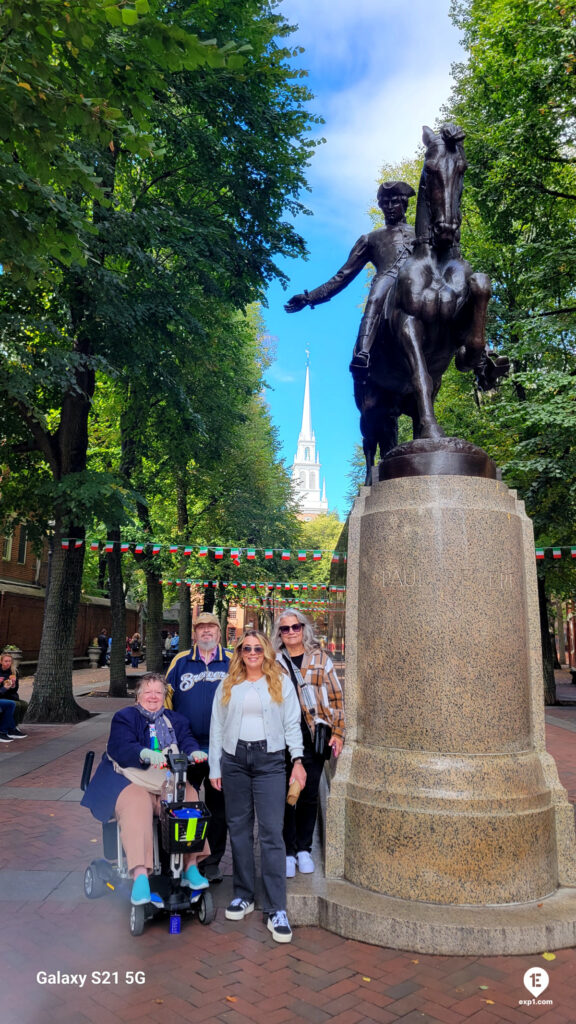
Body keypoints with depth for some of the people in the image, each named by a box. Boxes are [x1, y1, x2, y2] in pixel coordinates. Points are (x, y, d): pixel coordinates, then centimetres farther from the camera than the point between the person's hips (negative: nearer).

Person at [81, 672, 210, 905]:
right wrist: (147, 754, -29)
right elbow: (121, 748, -9)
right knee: (136, 808, -33)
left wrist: (194, 752, -21)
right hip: (131, 780, -3)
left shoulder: (175, 720, 21)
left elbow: (187, 739, 5)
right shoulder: (124, 717, 9)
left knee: (190, 798, -25)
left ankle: (191, 867, -19)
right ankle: (140, 877, -36)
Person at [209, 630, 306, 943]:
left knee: (271, 833, -6)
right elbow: (216, 727, 10)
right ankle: (244, 896, 24)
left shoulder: (281, 682, 6)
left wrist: (297, 760, -4)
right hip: (234, 759, 2)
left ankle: (276, 910, 0)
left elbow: (292, 724, 5)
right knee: (239, 829, 9)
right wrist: (214, 768, 6)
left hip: (270, 760, -2)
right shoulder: (227, 686, 10)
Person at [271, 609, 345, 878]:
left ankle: (303, 849, 25)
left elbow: (335, 697, 6)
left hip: (314, 738, 1)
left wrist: (337, 732, 0)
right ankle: (288, 851, 19)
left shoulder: (320, 659, 6)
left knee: (309, 795, 8)